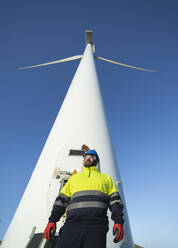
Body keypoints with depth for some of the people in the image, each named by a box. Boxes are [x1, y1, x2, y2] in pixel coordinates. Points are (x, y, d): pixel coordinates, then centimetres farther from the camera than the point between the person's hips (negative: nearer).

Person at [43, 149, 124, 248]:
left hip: (96, 225, -1)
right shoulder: (74, 178, 25)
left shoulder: (106, 178, 22)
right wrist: (52, 220, 5)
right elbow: (61, 200, 18)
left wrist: (118, 222, -3)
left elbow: (114, 200, 12)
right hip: (72, 224, 2)